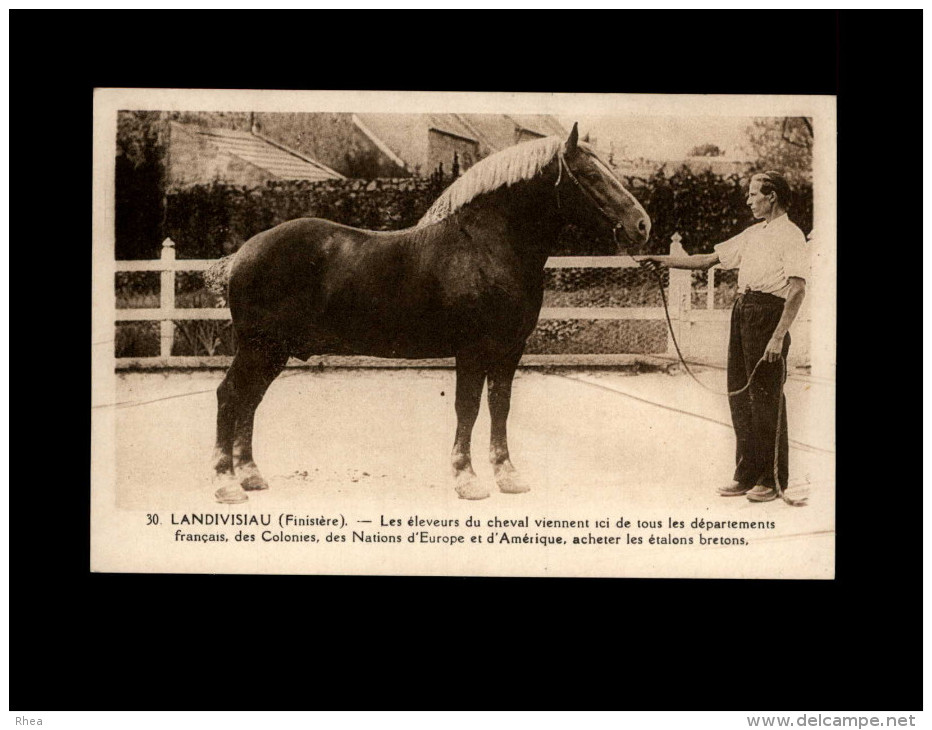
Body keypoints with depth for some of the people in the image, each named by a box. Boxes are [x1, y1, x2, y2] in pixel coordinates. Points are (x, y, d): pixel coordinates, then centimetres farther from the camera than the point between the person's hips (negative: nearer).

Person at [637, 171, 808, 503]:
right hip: (742, 310, 8)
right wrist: (662, 261, 14)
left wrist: (778, 336, -22)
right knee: (739, 395, 10)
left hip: (768, 311, -8)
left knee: (766, 397, -3)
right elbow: (708, 260, 22)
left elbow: (797, 290, -15)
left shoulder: (790, 235, -7)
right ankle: (747, 474, 18)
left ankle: (773, 480, 6)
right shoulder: (752, 234, 18)